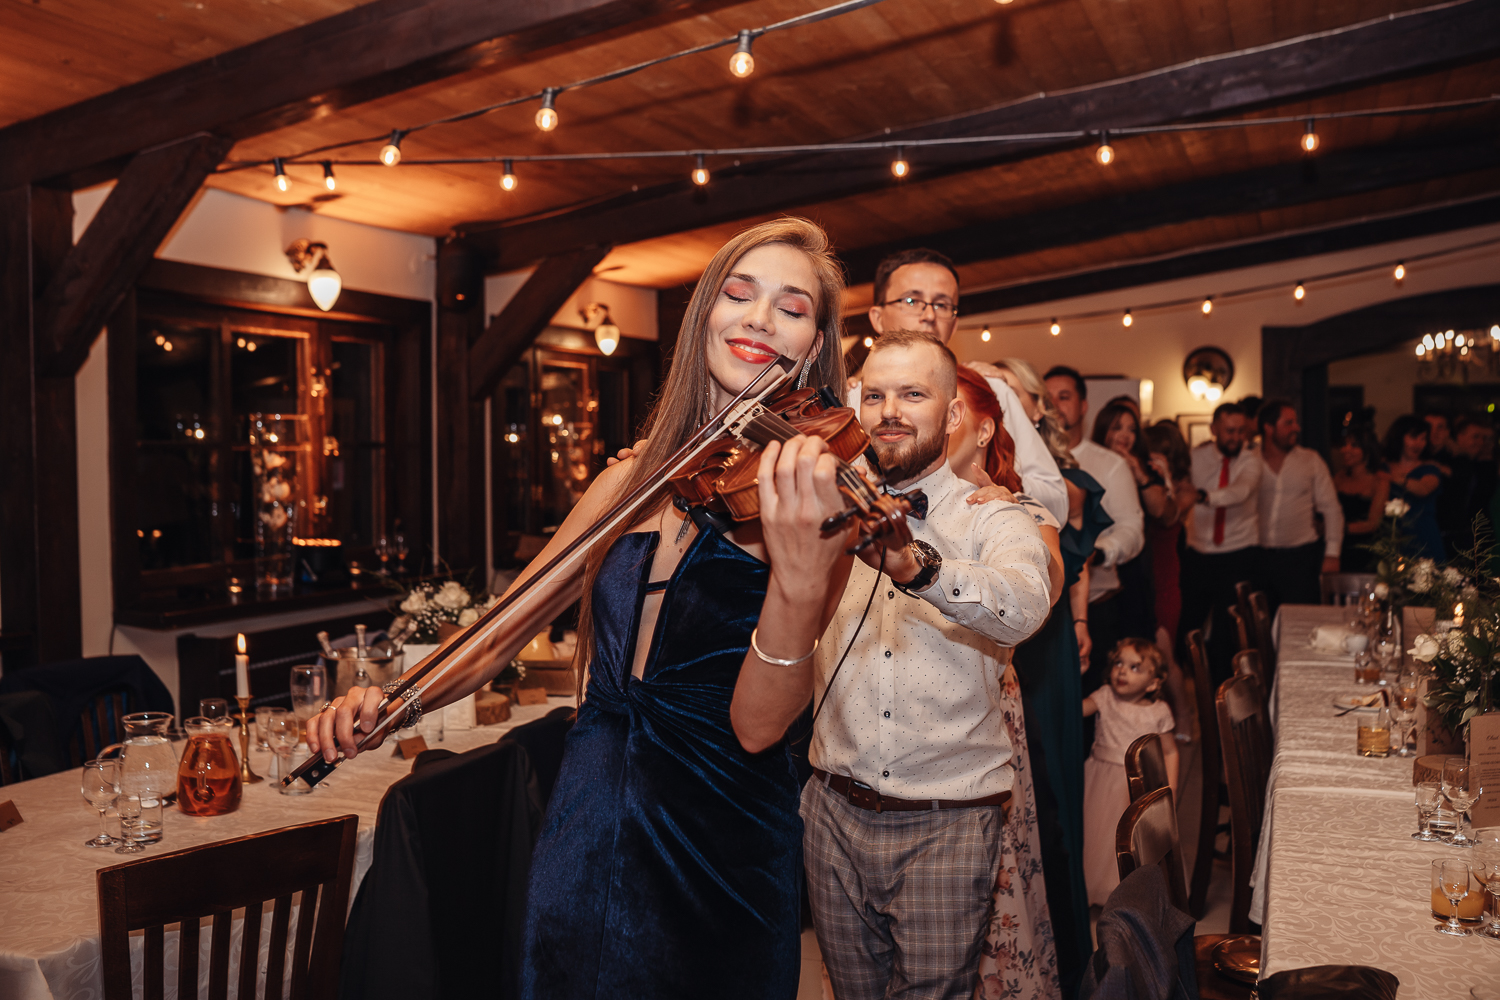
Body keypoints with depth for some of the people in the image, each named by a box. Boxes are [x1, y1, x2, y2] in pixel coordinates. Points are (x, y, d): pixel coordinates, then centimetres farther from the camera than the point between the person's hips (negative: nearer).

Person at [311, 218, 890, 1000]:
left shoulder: (819, 492, -13)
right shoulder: (635, 478, 0)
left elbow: (757, 723, -21)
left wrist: (802, 575, -37)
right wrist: (390, 702, -7)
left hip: (715, 854, -3)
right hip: (584, 836, 4)